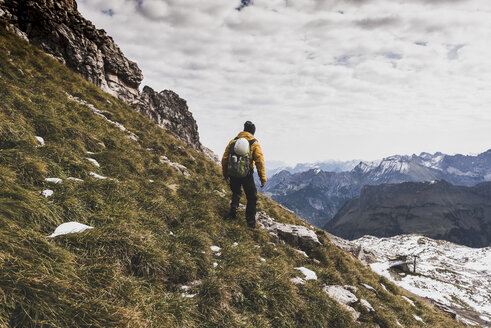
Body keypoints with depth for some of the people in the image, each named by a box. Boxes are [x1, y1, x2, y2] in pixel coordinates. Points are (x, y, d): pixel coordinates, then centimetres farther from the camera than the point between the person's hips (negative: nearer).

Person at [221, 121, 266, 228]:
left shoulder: (233, 141, 6)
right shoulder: (254, 143, -3)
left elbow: (224, 159, 7)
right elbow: (260, 161, -10)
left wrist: (225, 175, 17)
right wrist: (263, 178, -5)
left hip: (233, 174, 3)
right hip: (246, 175, -3)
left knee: (236, 192, 29)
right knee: (252, 197, 13)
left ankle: (233, 207, 7)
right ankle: (251, 221, 13)